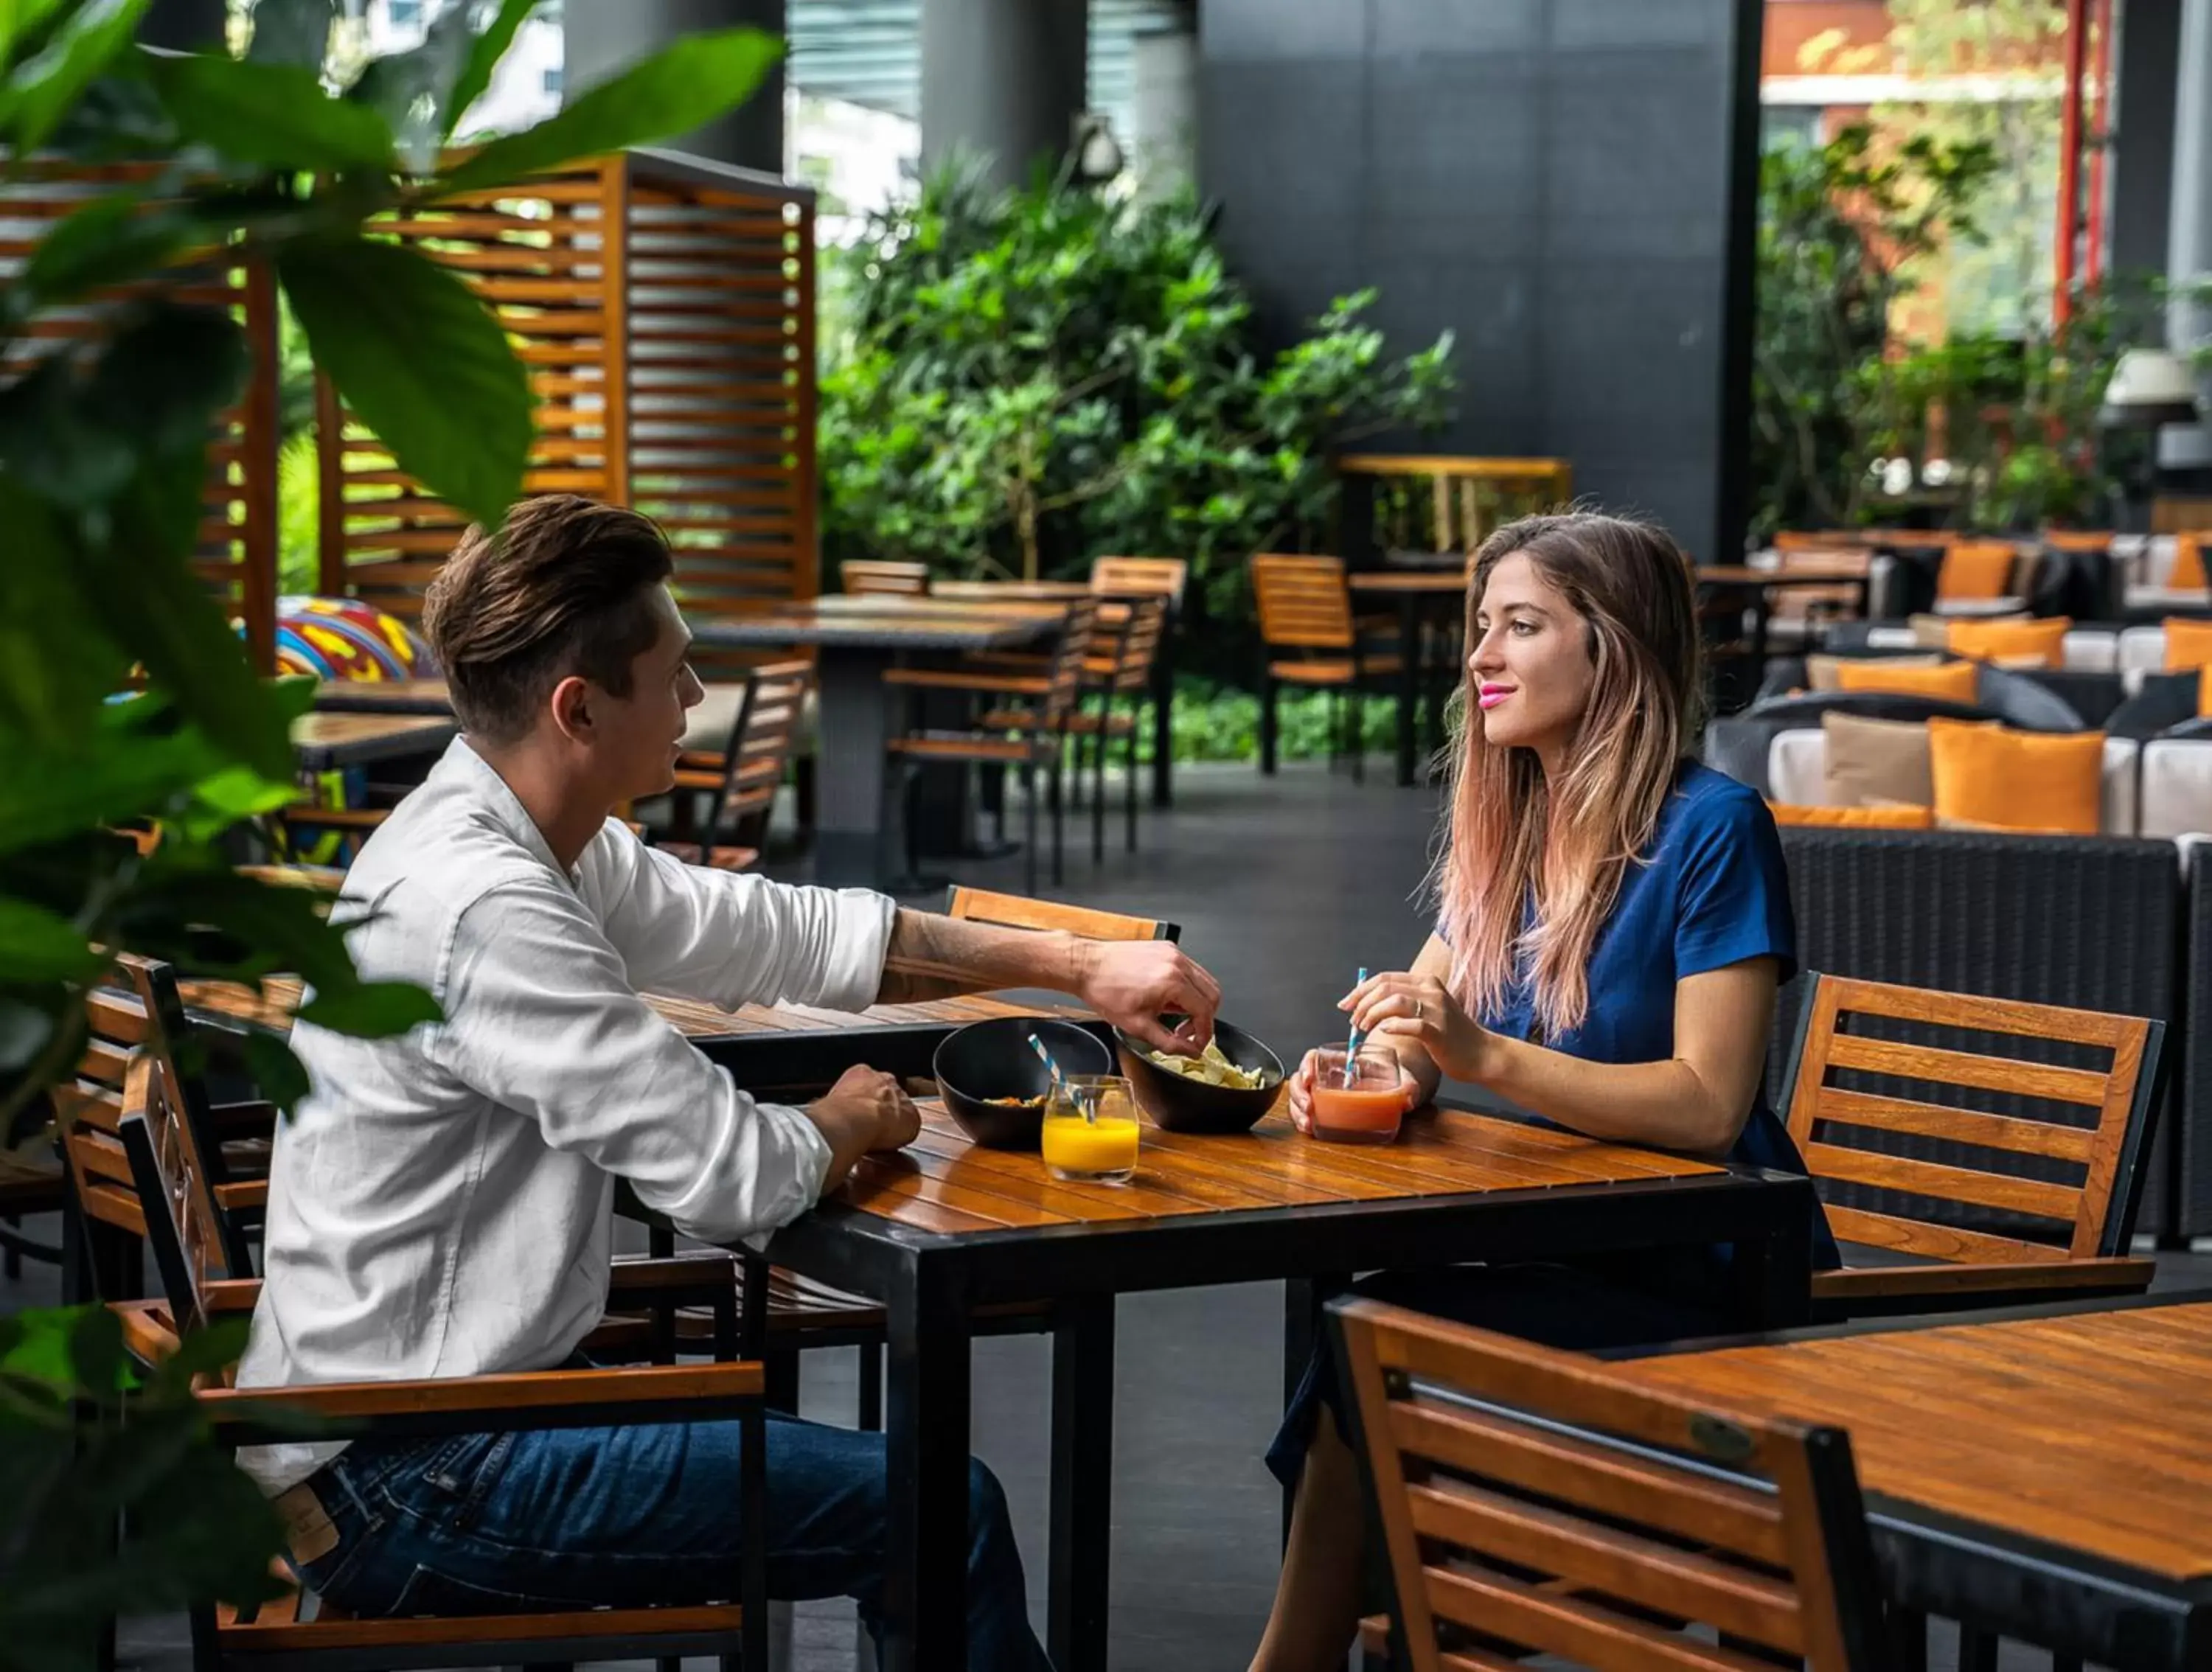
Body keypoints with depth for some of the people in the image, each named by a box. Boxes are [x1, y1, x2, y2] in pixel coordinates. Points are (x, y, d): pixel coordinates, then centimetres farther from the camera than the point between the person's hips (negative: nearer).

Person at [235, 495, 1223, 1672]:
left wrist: (1075, 965, 14)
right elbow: (733, 1180, -22)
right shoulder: (482, 910, -24)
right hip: (403, 1485, -10)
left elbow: (795, 935, 17)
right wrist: (849, 1121, 0)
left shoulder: (523, 850, 7)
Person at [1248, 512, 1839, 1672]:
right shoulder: (1503, 827, 11)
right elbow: (1412, 1045, 10)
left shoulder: (1711, 828, -12)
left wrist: (1485, 1056, -30)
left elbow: (1707, 1104, -19)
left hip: (1703, 1282, -6)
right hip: (1563, 1252, 6)